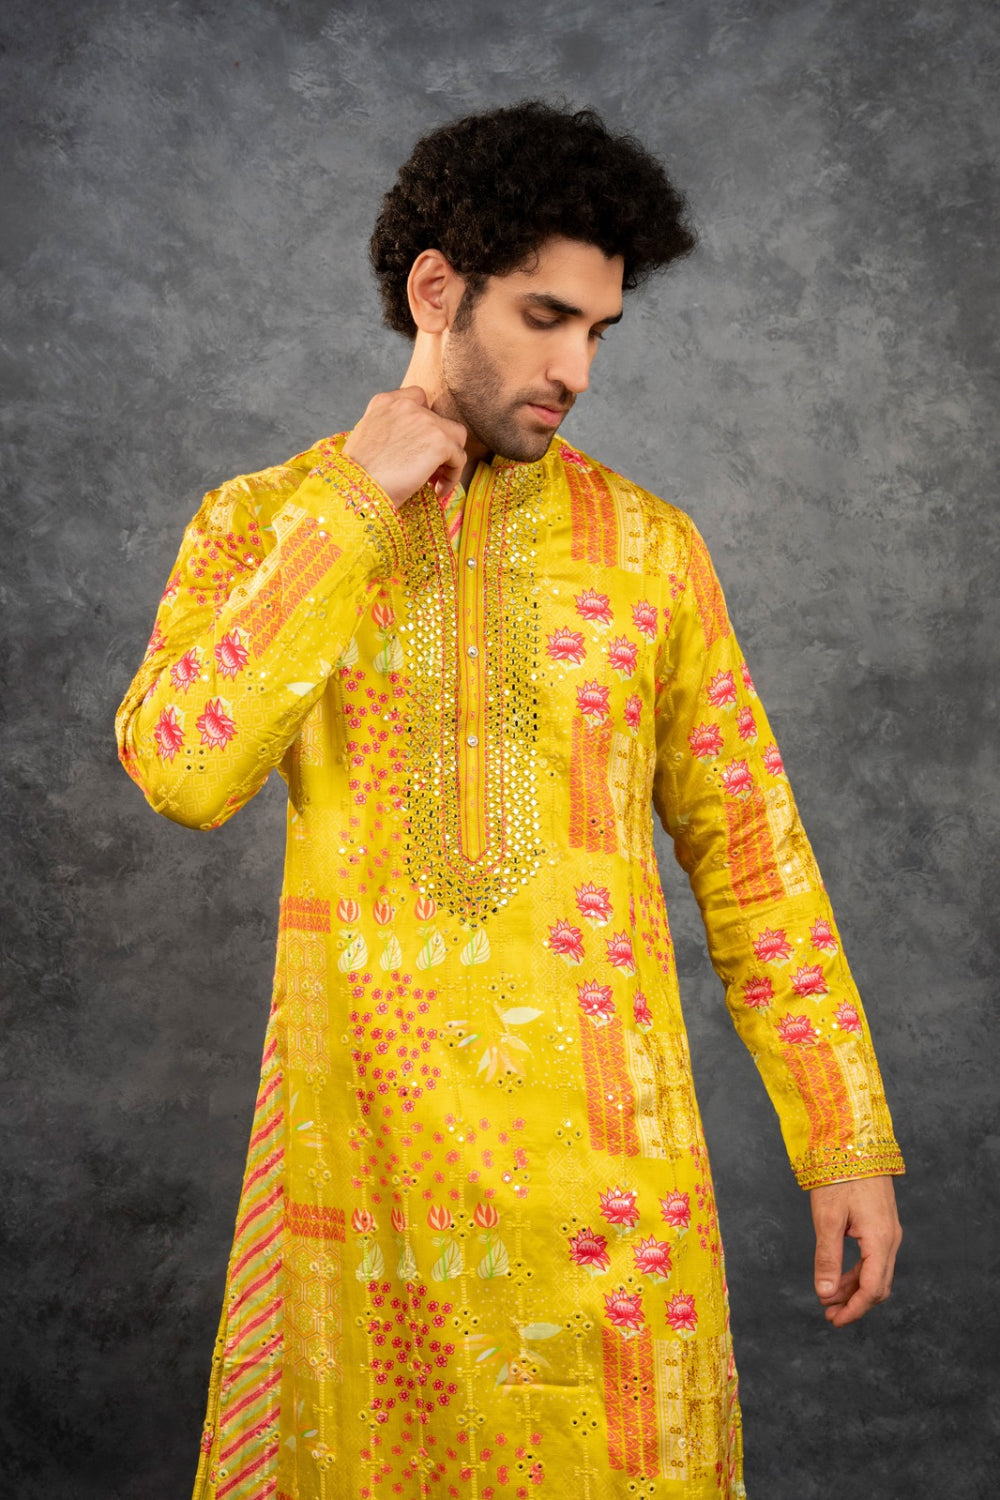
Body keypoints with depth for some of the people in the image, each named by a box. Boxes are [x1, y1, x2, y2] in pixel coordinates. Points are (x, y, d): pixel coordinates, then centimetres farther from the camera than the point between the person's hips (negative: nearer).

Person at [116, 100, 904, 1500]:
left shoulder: (646, 541, 3)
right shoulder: (261, 521, 3)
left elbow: (750, 853, 4)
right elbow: (180, 771, -14)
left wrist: (848, 1141, 2)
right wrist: (355, 507, -14)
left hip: (600, 1132, 0)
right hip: (359, 1132, 0)